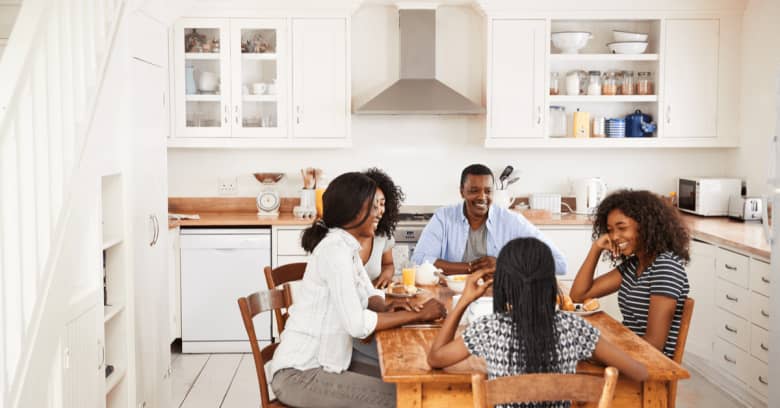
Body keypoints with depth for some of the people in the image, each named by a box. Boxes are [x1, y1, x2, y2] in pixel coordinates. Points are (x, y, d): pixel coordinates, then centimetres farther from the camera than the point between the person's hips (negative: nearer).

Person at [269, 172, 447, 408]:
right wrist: (418, 314, -18)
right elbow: (357, 324, -27)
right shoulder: (336, 249, -22)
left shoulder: (347, 246, 8)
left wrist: (391, 309, -8)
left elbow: (369, 296, 14)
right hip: (299, 374, -9)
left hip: (321, 363, 9)